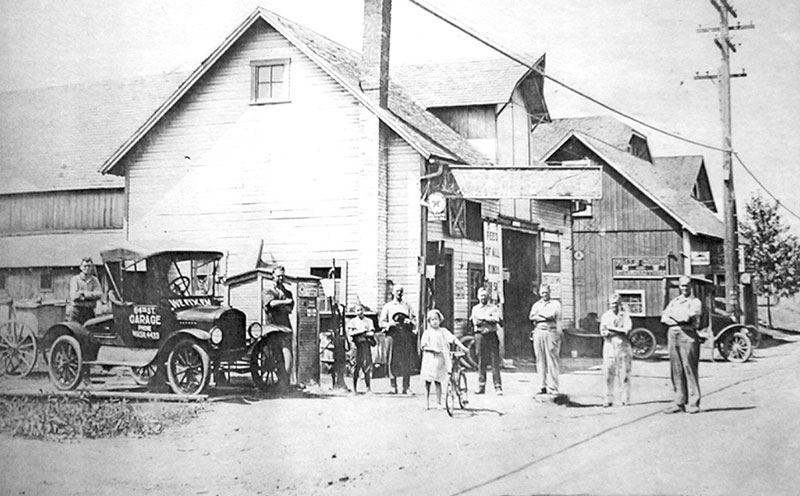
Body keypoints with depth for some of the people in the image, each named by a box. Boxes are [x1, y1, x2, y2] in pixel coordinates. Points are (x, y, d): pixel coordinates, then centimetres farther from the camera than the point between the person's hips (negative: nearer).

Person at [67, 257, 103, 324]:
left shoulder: (94, 280, 11)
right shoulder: (75, 279, 2)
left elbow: (99, 294, -4)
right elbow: (74, 296, -10)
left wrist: (84, 293, -11)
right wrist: (91, 294, -6)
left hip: (89, 313, 3)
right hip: (76, 311, -3)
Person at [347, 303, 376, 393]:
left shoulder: (369, 321, 15)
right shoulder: (352, 321, 12)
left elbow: (372, 333, 4)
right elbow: (351, 333, -3)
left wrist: (358, 333, -8)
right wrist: (363, 331, -7)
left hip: (366, 344, 1)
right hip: (356, 345, -1)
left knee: (367, 367, -2)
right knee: (356, 368, -4)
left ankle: (368, 388, 2)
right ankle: (354, 388, 1)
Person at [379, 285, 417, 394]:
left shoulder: (407, 306, 18)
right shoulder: (387, 306, 14)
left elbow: (414, 319, 13)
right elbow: (381, 322, 8)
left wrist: (409, 321, -9)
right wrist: (390, 324, -10)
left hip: (406, 335, 1)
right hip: (392, 335, -1)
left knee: (407, 362, -5)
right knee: (392, 361, -4)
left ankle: (406, 387, -3)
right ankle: (393, 387, 1)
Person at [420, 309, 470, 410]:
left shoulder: (443, 331, 5)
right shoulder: (427, 333, 3)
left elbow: (454, 339, -3)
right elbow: (422, 347, -2)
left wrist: (463, 347, -15)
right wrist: (433, 349, -16)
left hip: (440, 359, 0)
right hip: (429, 359, 0)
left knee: (438, 382, 0)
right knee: (427, 382, 5)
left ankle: (438, 403, 9)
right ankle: (427, 402, 16)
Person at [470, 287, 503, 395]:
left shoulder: (494, 307, 8)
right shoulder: (475, 308, 15)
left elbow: (496, 319, -9)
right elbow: (475, 322, 0)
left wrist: (483, 318, -8)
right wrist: (489, 319, -9)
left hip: (491, 335, -2)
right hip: (480, 336, 2)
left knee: (495, 362, -6)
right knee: (481, 363, 4)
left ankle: (498, 387, -5)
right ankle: (481, 386, 9)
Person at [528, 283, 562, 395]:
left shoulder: (555, 304, 9)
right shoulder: (536, 305, 20)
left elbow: (552, 316, -8)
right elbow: (531, 317, 2)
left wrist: (539, 315, -4)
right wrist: (546, 317, -9)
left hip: (551, 333, -4)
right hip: (538, 333, 4)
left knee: (551, 361, -7)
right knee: (540, 361, 2)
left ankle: (553, 388, -8)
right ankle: (543, 387, 5)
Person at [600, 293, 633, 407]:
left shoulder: (624, 315, 8)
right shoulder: (605, 316, 12)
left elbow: (627, 330, -6)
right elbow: (602, 332, 1)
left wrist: (611, 329, -9)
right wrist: (619, 331, -12)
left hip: (623, 346, -1)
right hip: (609, 346, 1)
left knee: (624, 373, -2)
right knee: (608, 373, -4)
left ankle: (625, 399, 2)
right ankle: (609, 399, -1)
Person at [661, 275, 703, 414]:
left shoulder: (695, 302, 5)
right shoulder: (674, 301, 21)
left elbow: (687, 317, -12)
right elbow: (664, 318, 8)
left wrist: (672, 316, 1)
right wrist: (679, 320, -6)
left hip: (688, 335, -5)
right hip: (672, 335, 5)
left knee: (690, 370, -7)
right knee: (676, 371, 5)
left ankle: (693, 403, -5)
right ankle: (680, 403, 10)